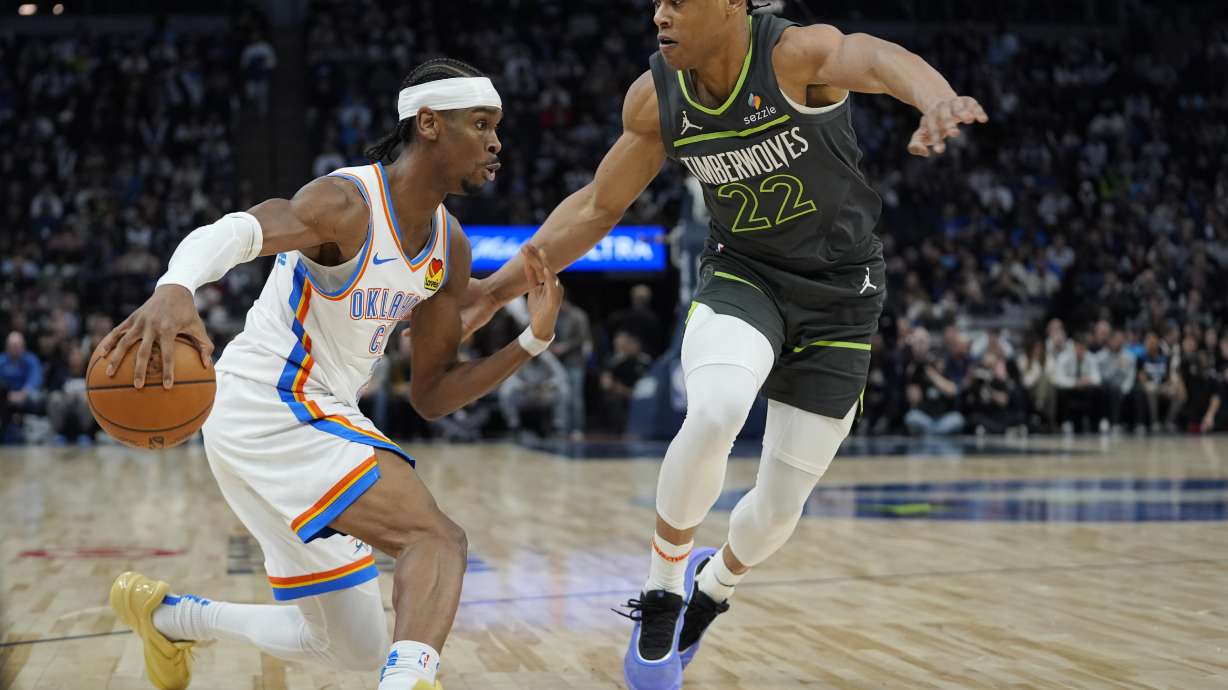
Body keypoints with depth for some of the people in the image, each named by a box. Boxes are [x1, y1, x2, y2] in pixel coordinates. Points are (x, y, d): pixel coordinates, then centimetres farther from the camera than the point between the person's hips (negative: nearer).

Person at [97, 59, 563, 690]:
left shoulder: (450, 248, 8)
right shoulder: (349, 203, -17)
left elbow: (431, 396, 10)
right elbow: (236, 231, -37)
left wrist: (532, 341, -3)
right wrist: (174, 289, -59)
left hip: (318, 416, 9)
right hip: (266, 410, -9)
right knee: (436, 539, -28)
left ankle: (166, 614, 32)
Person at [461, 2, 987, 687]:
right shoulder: (656, 97, -11)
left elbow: (879, 58, -48)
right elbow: (597, 207, 2)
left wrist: (938, 101, -71)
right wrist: (499, 288, 0)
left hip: (840, 295, -1)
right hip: (742, 273, 2)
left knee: (781, 505, 3)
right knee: (714, 411, -32)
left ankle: (713, 587, 39)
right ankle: (663, 588, -8)